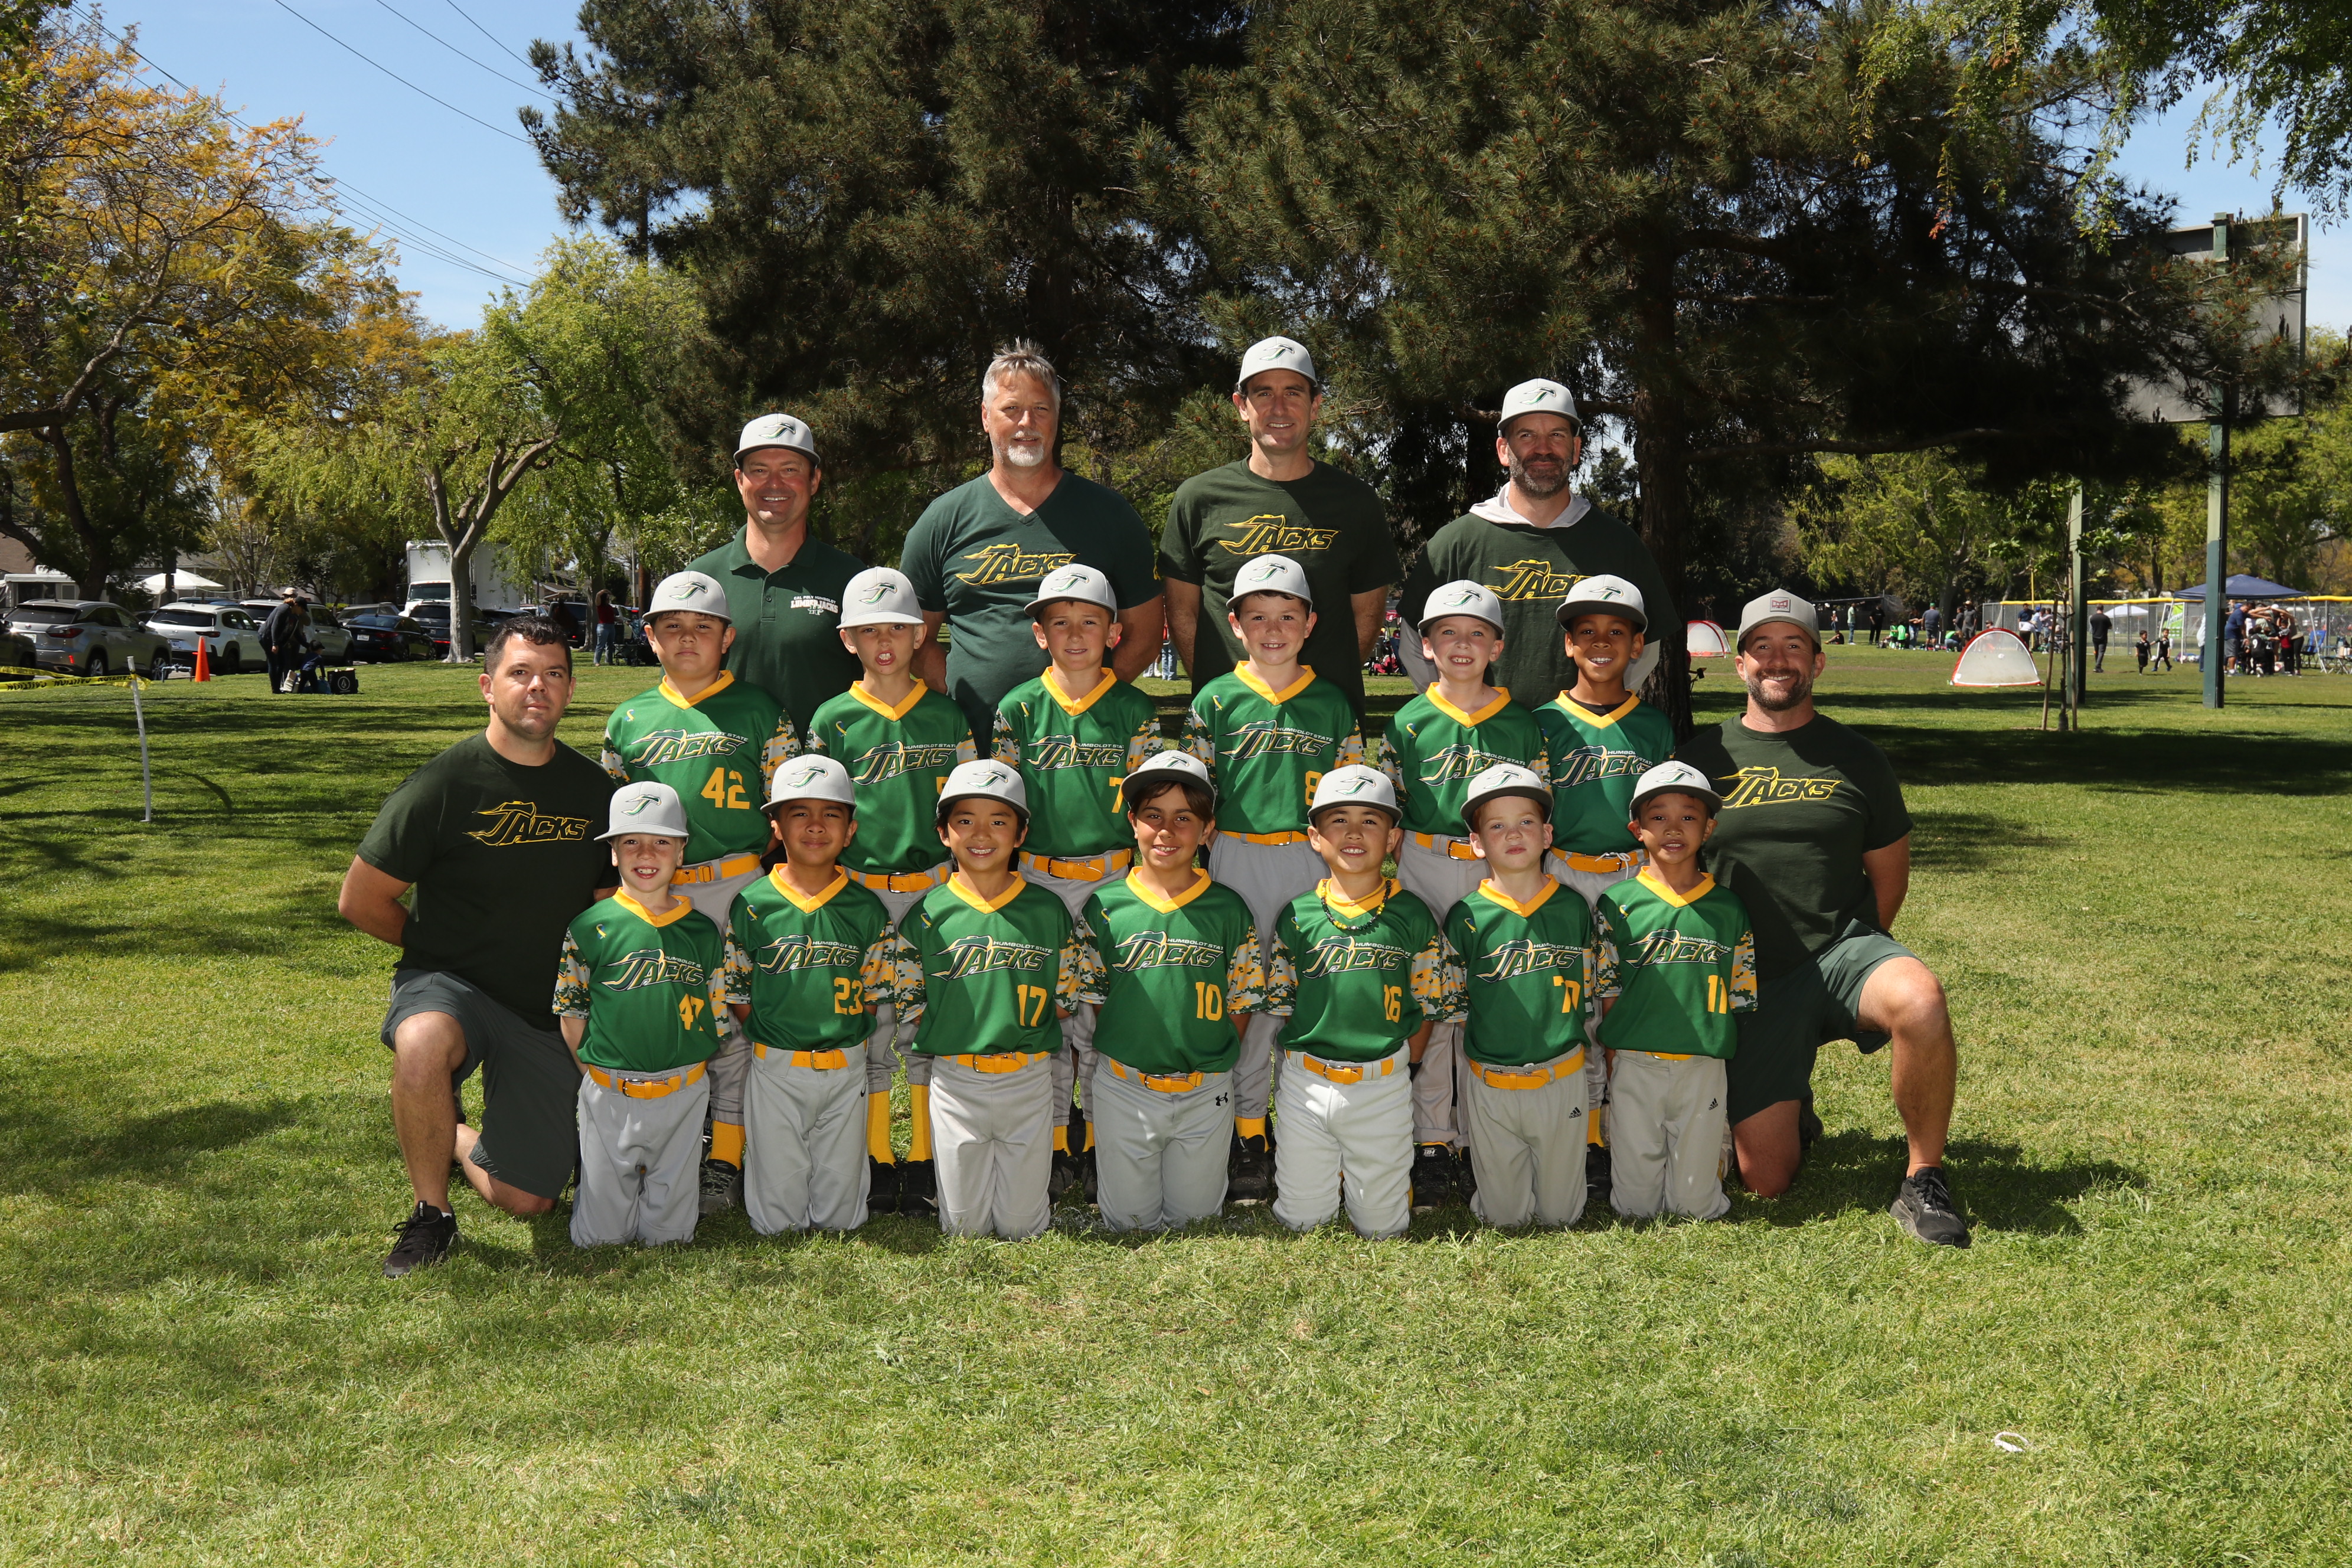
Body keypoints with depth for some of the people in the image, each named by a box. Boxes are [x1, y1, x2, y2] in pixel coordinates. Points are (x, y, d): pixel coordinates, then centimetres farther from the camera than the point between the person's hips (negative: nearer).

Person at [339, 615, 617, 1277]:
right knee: (423, 1045, -41)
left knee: (529, 1199, 1)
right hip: (450, 984, -4)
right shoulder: (446, 782, -11)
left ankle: (453, 1140, 36)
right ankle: (431, 1213, -16)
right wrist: (445, 950, -1)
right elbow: (360, 900, -6)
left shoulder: (594, 789, 2)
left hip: (547, 1010, 4)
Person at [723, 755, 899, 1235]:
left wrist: (841, 1038, -1)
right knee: (776, 1220, 4)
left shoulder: (867, 909, 0)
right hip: (775, 1070, -1)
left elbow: (873, 991, 6)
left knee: (842, 1217, 8)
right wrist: (770, 1039, -3)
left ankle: (834, 1222, 37)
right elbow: (737, 995, 1)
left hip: (846, 1070, 1)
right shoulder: (751, 906, -4)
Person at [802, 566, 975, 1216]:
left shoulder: (947, 718, 6)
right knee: (871, 1025, 3)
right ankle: (879, 1161, 15)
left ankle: (925, 1161, 16)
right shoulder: (832, 721, 2)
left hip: (934, 888, 1)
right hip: (860, 890, -1)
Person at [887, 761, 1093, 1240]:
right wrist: (957, 1036, -3)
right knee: (964, 1227, 5)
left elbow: (1067, 992, 7)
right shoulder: (926, 915, -2)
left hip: (1030, 1079, 1)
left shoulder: (1048, 910, 1)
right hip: (955, 1080, 0)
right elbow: (910, 1003, 2)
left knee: (1023, 1228, 6)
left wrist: (1025, 1033, -1)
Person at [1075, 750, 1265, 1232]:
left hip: (1207, 1096, 0)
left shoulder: (1229, 911, -3)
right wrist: (1128, 1064, -3)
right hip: (1124, 1091, 0)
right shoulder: (1104, 907, -4)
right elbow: (1089, 999, 2)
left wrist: (1210, 1065, -3)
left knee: (1196, 1218, 12)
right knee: (1128, 1220, 10)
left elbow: (1240, 1007, 3)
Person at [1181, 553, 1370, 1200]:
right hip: (1237, 861, -1)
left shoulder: (1332, 704, 8)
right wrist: (1218, 852, -1)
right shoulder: (1215, 701, 3)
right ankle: (1248, 1133, 12)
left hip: (1312, 861, 1)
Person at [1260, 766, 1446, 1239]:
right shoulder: (1297, 917, -1)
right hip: (1306, 1085, 1)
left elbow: (1425, 1007, 5)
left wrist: (1397, 1069, 1)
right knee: (1301, 1222, 8)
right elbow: (1280, 1005, 6)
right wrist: (1311, 1064, 0)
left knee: (1384, 1227, 7)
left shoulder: (1413, 916, -1)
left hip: (1384, 1088, 0)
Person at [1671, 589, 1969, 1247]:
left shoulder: (1855, 757, 7)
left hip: (1844, 953, 0)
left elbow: (1889, 875, 14)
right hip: (1750, 982, 0)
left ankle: (1923, 1181, -16)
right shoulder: (1702, 755, 6)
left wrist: (1847, 953, 8)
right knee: (1766, 1180, -5)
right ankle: (1791, 1106, 31)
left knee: (1920, 1000, -37)